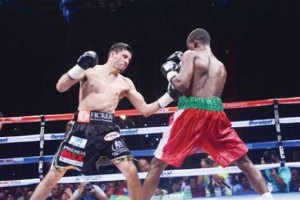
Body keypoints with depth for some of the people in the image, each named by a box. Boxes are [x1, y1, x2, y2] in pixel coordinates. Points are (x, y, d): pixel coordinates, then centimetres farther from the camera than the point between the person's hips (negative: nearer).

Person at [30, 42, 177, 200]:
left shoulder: (125, 83, 13)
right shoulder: (89, 70, 5)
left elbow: (145, 110, 11)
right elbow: (60, 88, -5)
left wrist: (170, 95, 1)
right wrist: (80, 66, -18)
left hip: (108, 128, 3)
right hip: (84, 126, -2)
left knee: (131, 170, -13)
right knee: (54, 175, 0)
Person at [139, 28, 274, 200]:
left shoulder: (191, 55, 5)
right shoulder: (221, 67, 24)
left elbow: (182, 85, -10)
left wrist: (170, 73, 10)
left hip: (192, 112, -5)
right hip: (215, 114, 5)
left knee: (158, 163, 2)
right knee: (243, 160, 14)